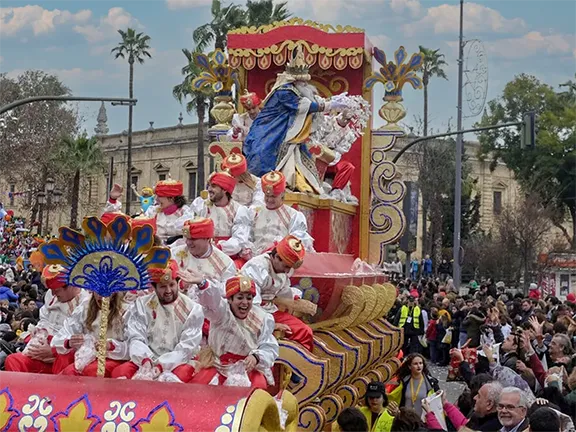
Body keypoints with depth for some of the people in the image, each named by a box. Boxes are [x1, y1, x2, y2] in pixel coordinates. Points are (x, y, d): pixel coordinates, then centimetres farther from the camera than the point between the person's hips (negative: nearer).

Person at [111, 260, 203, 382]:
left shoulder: (192, 309, -1)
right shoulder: (142, 305, 6)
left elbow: (186, 347, -7)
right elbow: (135, 339, -4)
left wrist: (161, 366, -21)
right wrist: (145, 360, -25)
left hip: (177, 363, -1)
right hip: (147, 360, 2)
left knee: (184, 373, -37)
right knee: (119, 372, -27)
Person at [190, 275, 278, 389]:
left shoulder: (262, 318, -2)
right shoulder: (221, 312, -9)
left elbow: (269, 348, -4)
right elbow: (213, 299, -32)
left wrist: (256, 357, -28)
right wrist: (202, 284, -56)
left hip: (250, 367, 0)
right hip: (219, 365, 0)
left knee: (258, 386, -28)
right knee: (198, 383, -22)